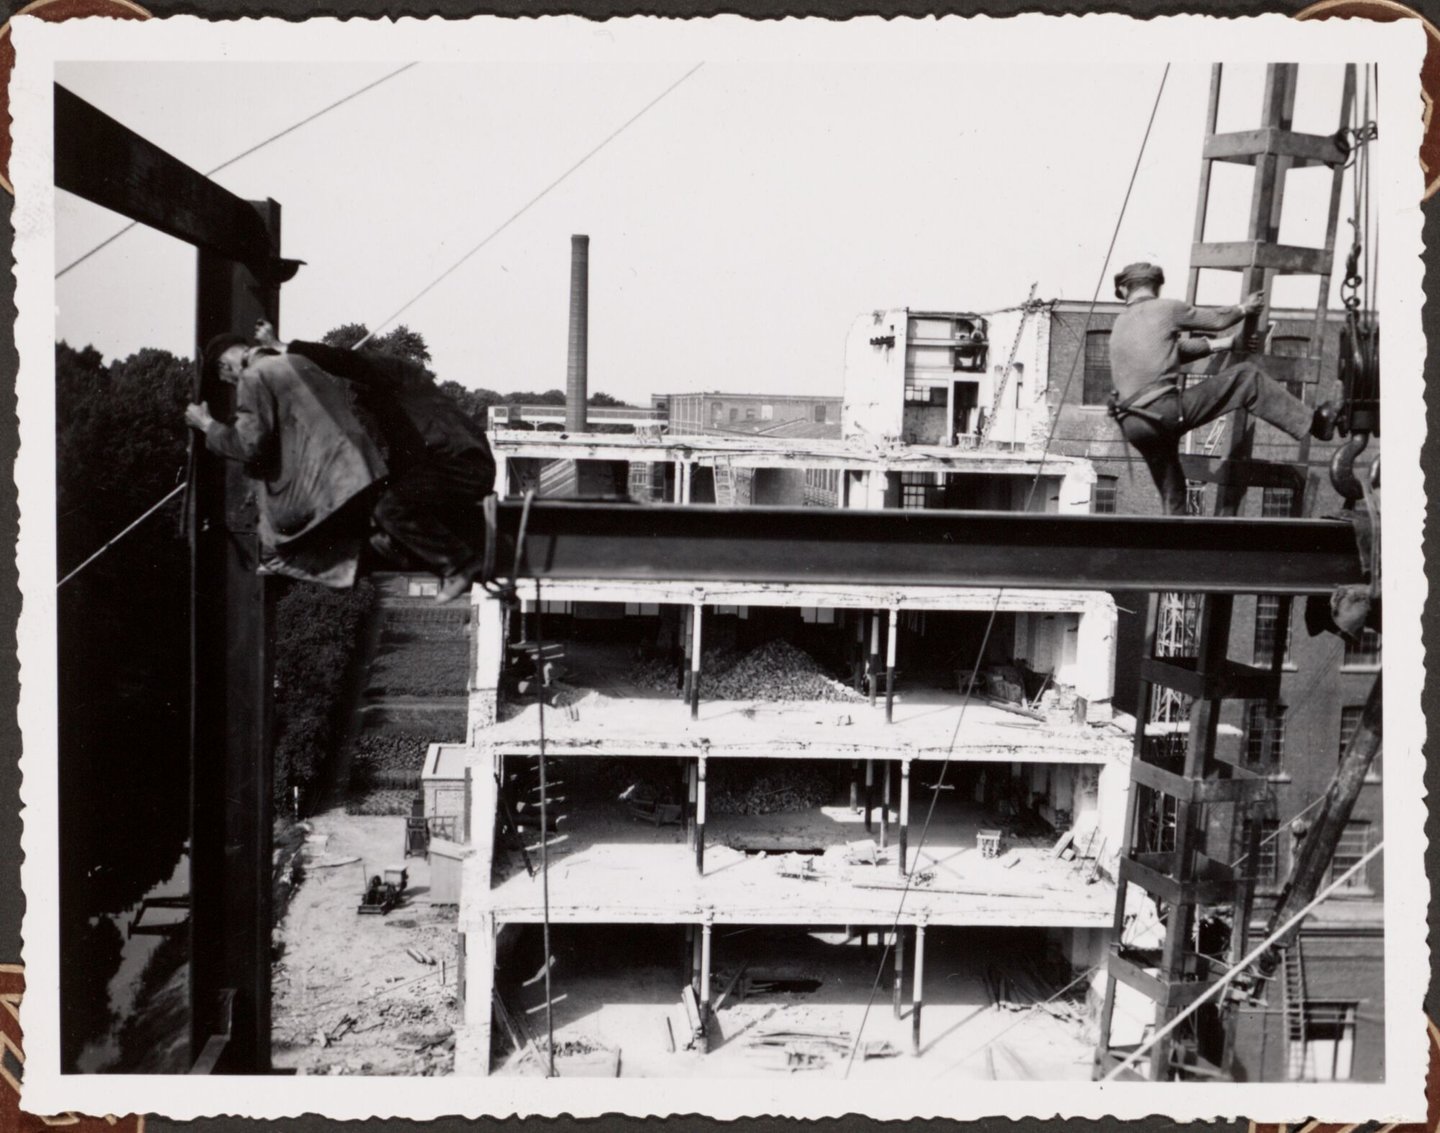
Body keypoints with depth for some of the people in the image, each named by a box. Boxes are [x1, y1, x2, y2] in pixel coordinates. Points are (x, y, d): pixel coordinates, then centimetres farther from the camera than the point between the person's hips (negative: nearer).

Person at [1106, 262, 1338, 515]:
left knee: (1172, 493, 19)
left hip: (1132, 426, 6)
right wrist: (1244, 308, 38)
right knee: (1246, 377, 6)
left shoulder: (1119, 326, 21)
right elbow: (1216, 319, 18)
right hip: (1166, 410, -6)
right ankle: (1311, 422, 10)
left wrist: (1228, 342, 34)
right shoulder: (1167, 308, 4)